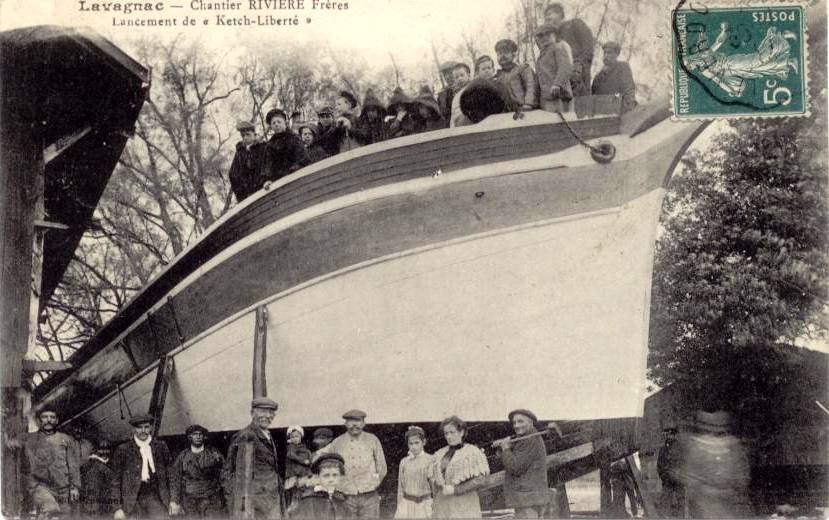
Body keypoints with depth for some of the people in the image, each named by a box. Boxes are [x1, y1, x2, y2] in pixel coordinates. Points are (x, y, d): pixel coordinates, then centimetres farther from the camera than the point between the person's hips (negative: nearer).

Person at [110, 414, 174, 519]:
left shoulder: (161, 447, 10)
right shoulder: (123, 450, 4)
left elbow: (169, 475, 14)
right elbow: (116, 481, 6)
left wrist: (172, 500, 8)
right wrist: (118, 508, 0)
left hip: (156, 498, 1)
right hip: (133, 501, -1)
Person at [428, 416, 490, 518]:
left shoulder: (472, 452, 0)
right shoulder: (439, 455, 15)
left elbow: (479, 479, -8)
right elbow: (433, 479, 16)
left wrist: (455, 490, -13)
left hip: (465, 503, -4)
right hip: (442, 503, 4)